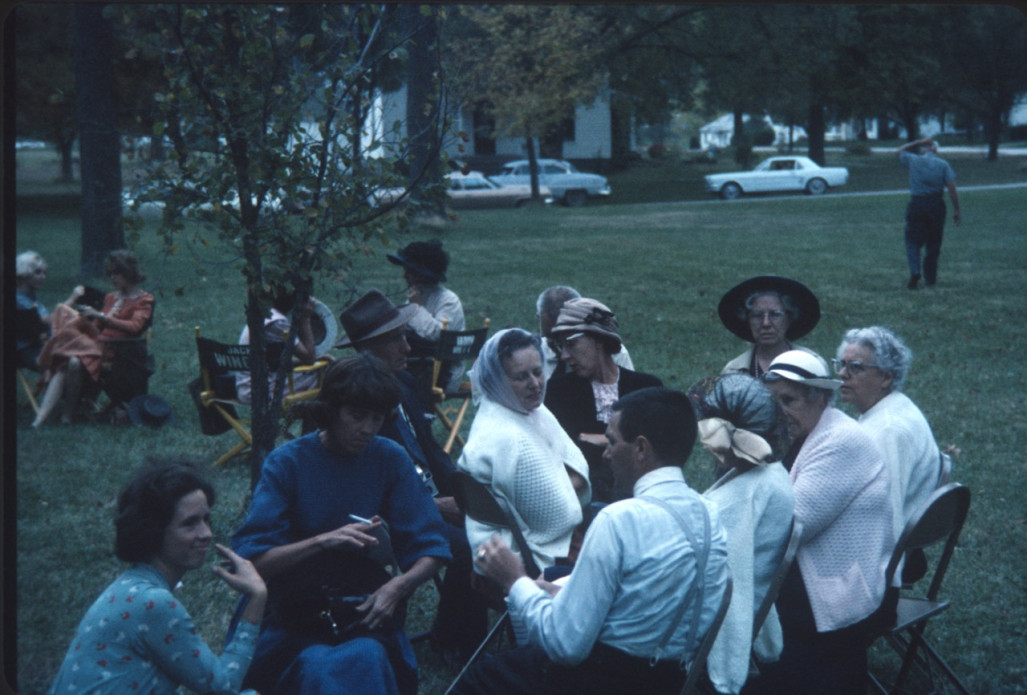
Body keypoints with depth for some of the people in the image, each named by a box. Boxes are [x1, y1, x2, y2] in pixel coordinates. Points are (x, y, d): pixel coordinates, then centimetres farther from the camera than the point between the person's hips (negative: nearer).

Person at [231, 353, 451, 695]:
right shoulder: (287, 462, -3)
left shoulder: (390, 459, 3)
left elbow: (431, 551, 3)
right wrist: (323, 540, -21)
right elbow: (251, 560, -10)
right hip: (295, 621, -2)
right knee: (316, 667, -34)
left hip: (367, 613, 2)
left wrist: (397, 586, -16)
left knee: (366, 658, -32)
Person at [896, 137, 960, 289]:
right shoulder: (943, 164, 1)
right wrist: (956, 210, 1)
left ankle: (914, 271, -20)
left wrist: (917, 142, 17)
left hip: (916, 204, -1)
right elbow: (952, 189, -4)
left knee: (913, 241, 3)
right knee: (933, 243, 11)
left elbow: (899, 152, 22)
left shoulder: (913, 161, 1)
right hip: (936, 206, 1)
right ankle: (930, 278, 15)